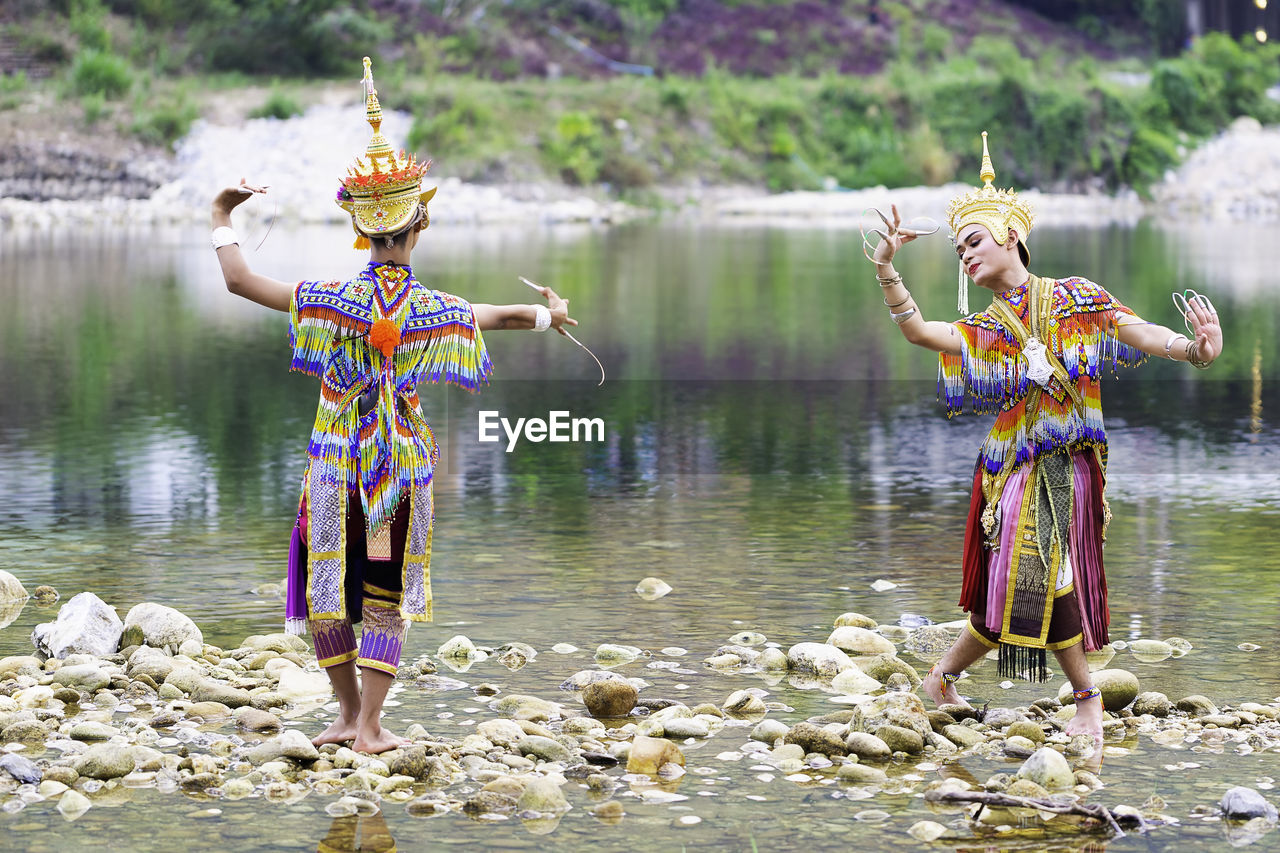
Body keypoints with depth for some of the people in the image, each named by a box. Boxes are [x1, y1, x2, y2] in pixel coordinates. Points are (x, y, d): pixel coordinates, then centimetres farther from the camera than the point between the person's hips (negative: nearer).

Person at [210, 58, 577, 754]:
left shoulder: (332, 300, -14)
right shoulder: (436, 310, -9)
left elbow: (239, 281, -15)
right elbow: (496, 316, 9)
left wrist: (222, 216, 1)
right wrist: (547, 314, 31)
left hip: (337, 461, -1)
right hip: (405, 463, 1)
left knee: (327, 590, 13)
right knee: (388, 598, 8)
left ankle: (349, 711, 18)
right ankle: (370, 727, 6)